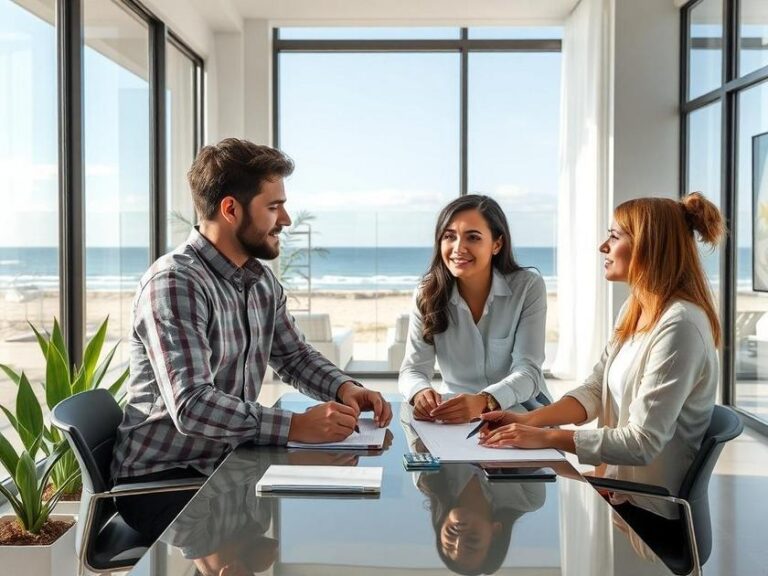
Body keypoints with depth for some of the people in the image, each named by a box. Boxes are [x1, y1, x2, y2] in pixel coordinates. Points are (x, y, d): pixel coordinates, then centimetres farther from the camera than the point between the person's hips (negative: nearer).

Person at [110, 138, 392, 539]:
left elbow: (294, 356, 16)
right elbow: (192, 405, -31)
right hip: (162, 478, -8)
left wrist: (345, 389, -4)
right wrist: (295, 426, -35)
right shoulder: (174, 283, -21)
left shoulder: (262, 281, 6)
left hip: (228, 463, 8)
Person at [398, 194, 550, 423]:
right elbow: (413, 368, -9)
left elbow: (527, 371, -20)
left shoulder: (528, 287, -12)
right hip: (454, 409, 2)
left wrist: (483, 401, -41)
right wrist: (421, 393, -35)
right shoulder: (428, 293, -6)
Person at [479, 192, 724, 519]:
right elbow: (594, 390, 4)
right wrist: (529, 420, -11)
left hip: (651, 512, -7)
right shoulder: (635, 309, 6)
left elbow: (643, 443, -25)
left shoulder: (678, 325, -23)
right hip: (620, 489, 7)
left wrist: (546, 438, -25)